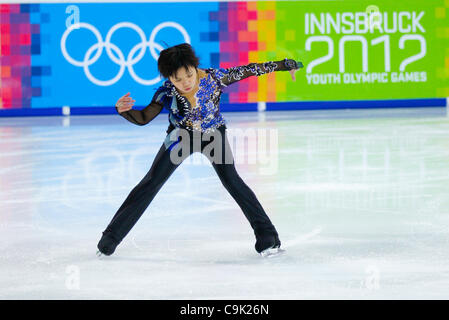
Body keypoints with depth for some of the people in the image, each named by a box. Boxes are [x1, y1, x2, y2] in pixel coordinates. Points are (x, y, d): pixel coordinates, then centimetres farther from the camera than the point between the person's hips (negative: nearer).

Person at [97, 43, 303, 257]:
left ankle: (267, 237, -10)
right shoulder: (167, 91, -22)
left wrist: (285, 65, -13)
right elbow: (143, 118, -16)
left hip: (213, 133, -1)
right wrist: (123, 111, -36)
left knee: (230, 180, -18)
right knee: (152, 182, -3)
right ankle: (112, 236, 5)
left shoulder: (214, 78, -25)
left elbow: (248, 70, -16)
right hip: (181, 136, 1)